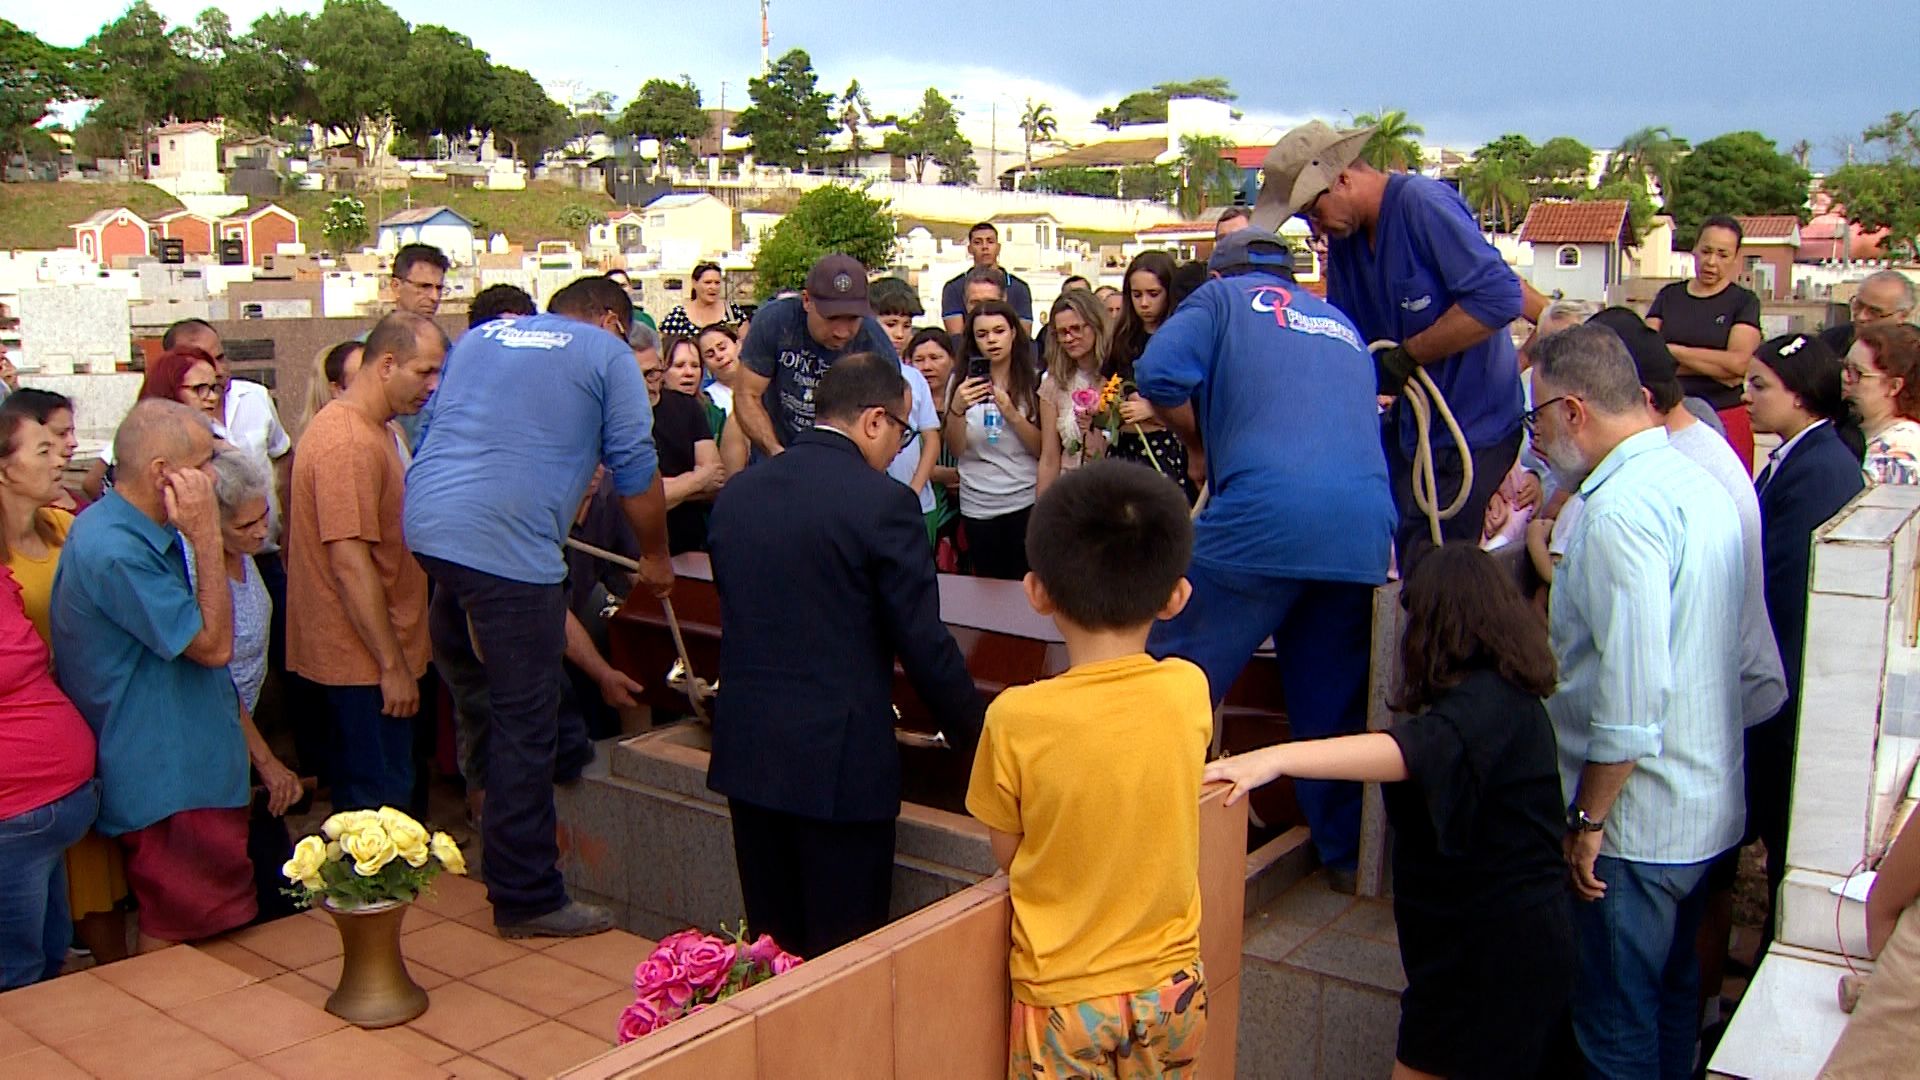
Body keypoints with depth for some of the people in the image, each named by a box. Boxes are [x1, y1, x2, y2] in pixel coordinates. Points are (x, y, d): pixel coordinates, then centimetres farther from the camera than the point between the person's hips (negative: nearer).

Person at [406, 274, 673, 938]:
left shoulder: (480, 337, 24)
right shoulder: (607, 354, 7)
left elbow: (427, 430, 28)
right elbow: (636, 472, 6)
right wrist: (656, 558, 21)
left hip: (424, 526, 7)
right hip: (507, 543, -7)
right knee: (524, 721, 0)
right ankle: (527, 898, 7)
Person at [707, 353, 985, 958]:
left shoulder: (736, 495, 6)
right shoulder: (883, 504, -13)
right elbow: (925, 646, -11)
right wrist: (974, 740, 3)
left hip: (746, 752, 6)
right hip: (839, 761, -6)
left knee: (770, 947, 18)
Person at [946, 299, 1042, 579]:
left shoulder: (1034, 382, 0)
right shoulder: (962, 382, 2)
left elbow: (1041, 449, -3)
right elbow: (956, 450, -1)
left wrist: (1012, 414, -18)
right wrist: (957, 407, -17)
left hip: (1024, 502, -1)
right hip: (976, 505, 1)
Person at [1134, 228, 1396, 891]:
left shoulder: (1223, 297, 15)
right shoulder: (1343, 326, 32)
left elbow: (1161, 376, -1)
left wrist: (1205, 441, 16)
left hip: (1261, 515, -6)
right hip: (1366, 528, 6)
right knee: (1333, 707, 16)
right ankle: (1345, 855, 23)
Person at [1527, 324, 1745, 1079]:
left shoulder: (1621, 509, -22)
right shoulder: (1699, 482, 8)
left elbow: (1634, 692, -27)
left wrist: (1587, 819, -18)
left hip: (1635, 821, -9)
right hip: (1709, 807, 9)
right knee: (1672, 999, 23)